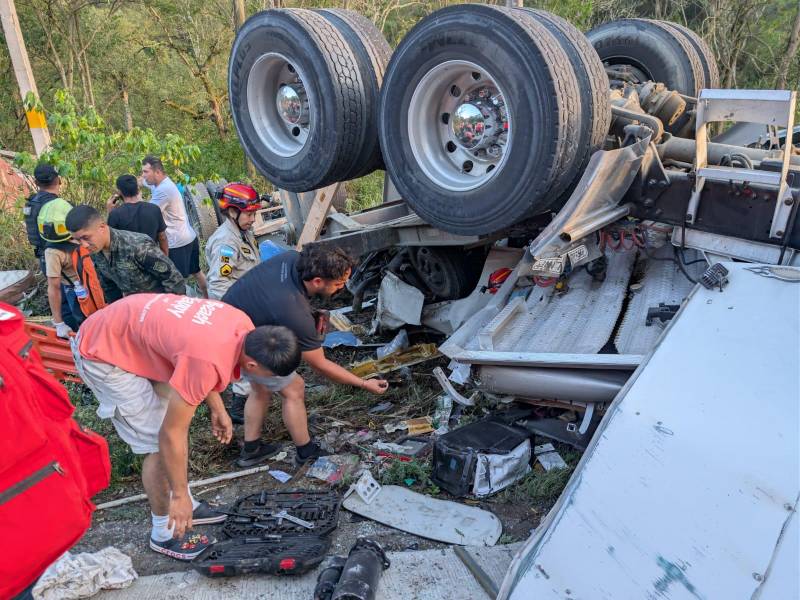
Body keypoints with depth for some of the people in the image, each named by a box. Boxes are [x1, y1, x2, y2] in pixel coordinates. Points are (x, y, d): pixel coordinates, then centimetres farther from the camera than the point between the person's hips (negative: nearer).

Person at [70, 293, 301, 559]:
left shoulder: (243, 327, -11)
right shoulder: (209, 360, -35)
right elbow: (171, 435, -25)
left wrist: (217, 409, 12)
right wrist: (179, 495, -14)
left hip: (131, 332, 9)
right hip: (102, 354, -9)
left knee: (177, 419, 14)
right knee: (159, 444, -5)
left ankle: (186, 507, 30)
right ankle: (164, 533, 15)